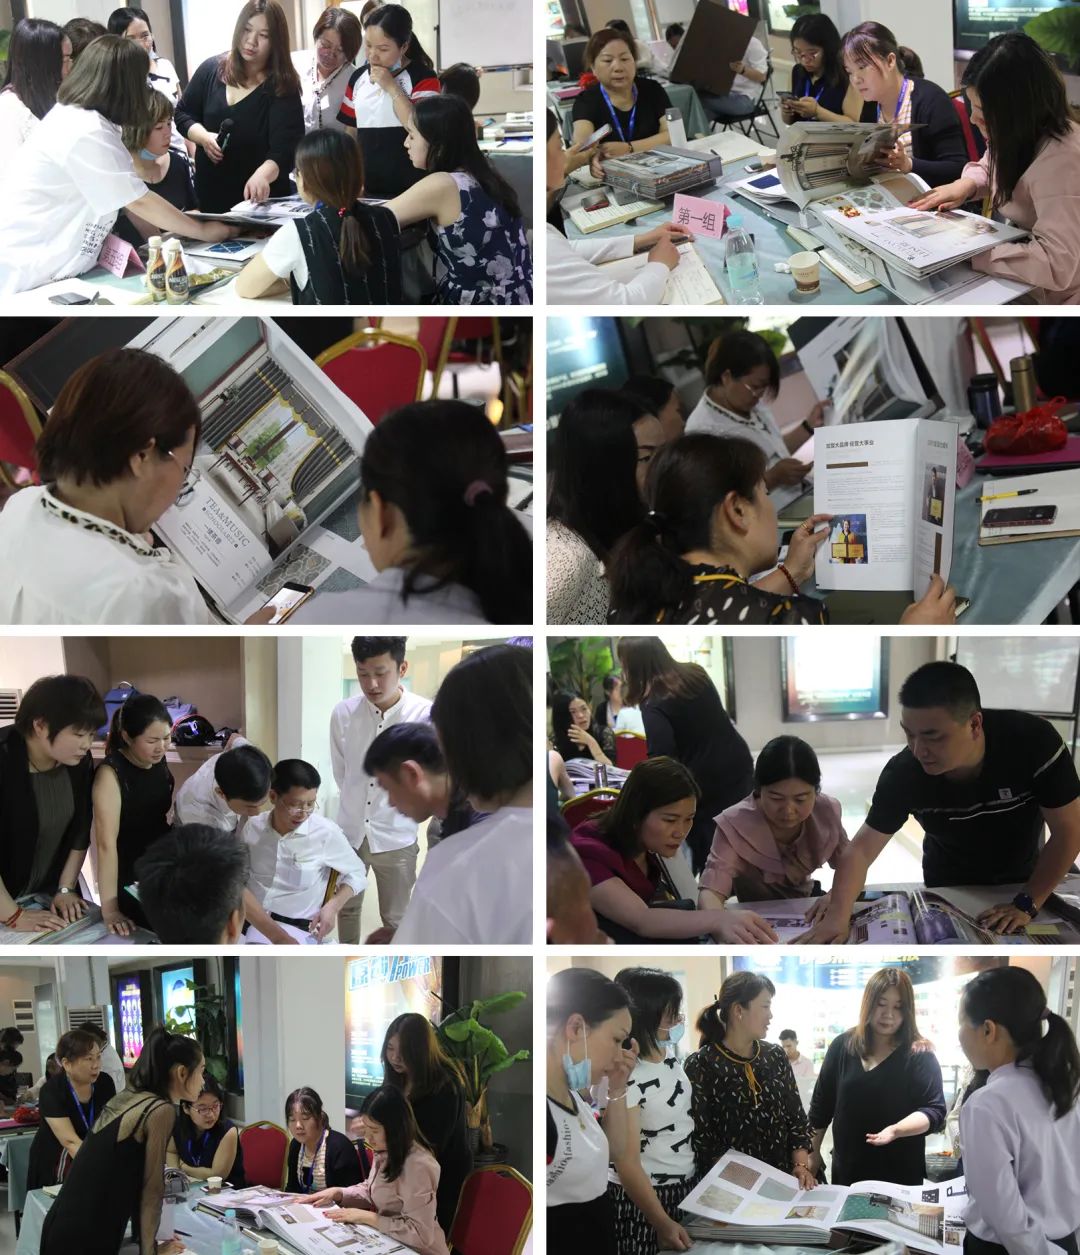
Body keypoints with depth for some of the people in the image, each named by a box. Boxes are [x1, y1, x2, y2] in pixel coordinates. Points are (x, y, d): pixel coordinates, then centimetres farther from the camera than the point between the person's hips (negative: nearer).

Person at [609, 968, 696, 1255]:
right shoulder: (623, 1078, -25)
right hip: (643, 1195, -7)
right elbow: (627, 1164, -24)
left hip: (686, 1185, 7)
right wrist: (663, 1225, -26)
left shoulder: (667, 1050, -2)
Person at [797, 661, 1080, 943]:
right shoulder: (902, 773, -29)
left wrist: (1026, 904, -27)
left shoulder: (1034, 742, -35)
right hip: (948, 888, 1)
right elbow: (862, 849, -24)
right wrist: (837, 916, -40)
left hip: (1022, 882, 0)